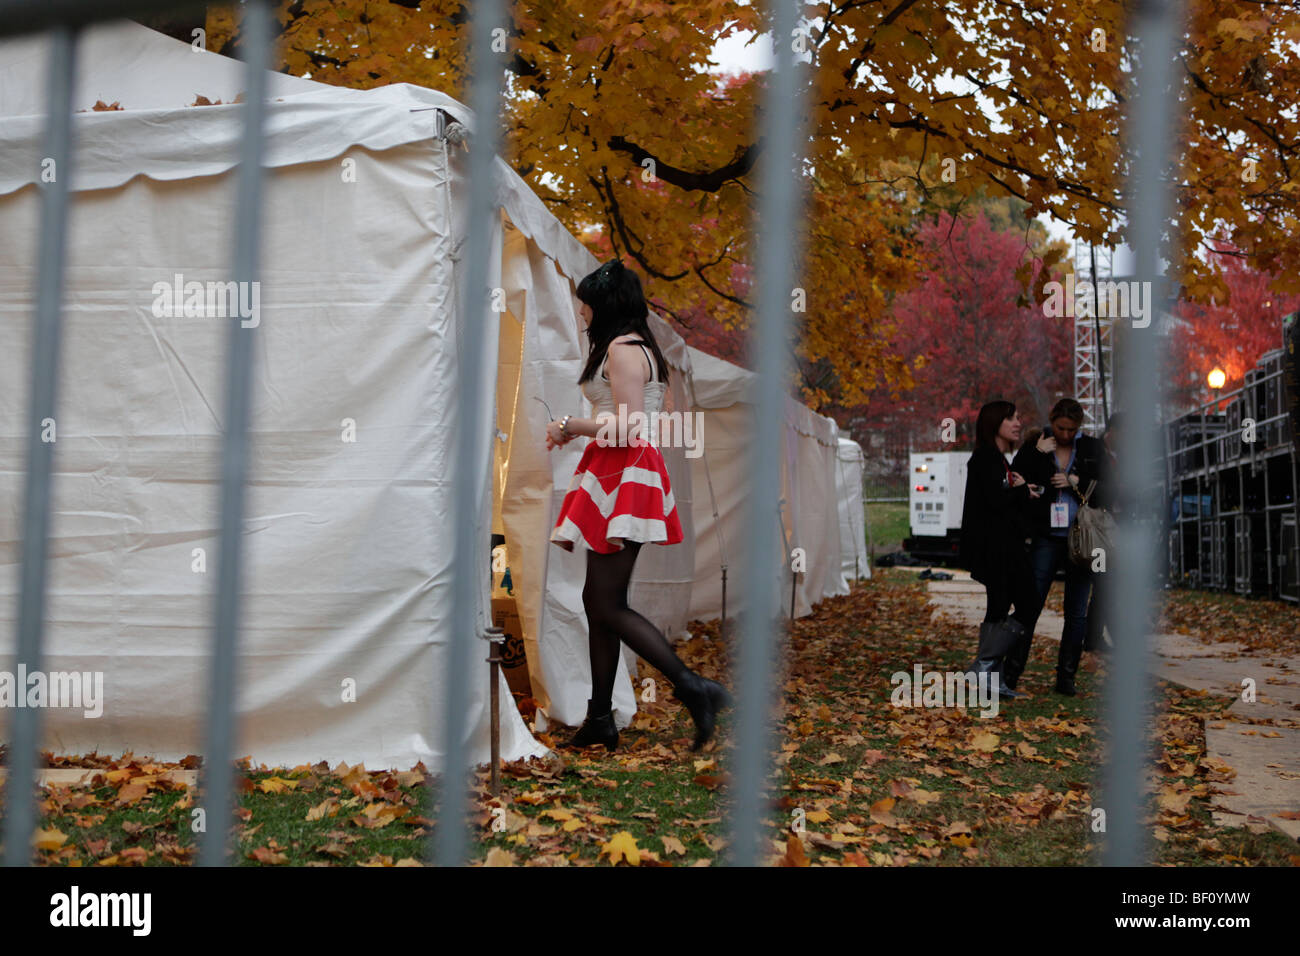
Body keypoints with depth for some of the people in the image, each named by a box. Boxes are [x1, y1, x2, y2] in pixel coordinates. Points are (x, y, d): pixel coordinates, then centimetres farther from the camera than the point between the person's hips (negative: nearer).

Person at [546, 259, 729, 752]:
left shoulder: (623, 349, -12)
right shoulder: (633, 346, 20)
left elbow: (627, 428, -20)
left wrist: (572, 426, -8)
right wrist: (575, 429, 16)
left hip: (624, 478, -11)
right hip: (618, 476, 11)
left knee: (608, 604, -9)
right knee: (597, 601, 11)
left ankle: (694, 688, -11)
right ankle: (600, 719, 16)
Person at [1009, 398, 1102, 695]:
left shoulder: (1091, 448, 7)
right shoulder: (1034, 448, 4)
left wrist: (1075, 481, -9)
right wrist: (1037, 453, -15)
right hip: (1047, 538, -1)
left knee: (1077, 612, 3)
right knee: (1030, 606, -6)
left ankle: (1066, 678, 11)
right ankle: (1010, 673, 0)